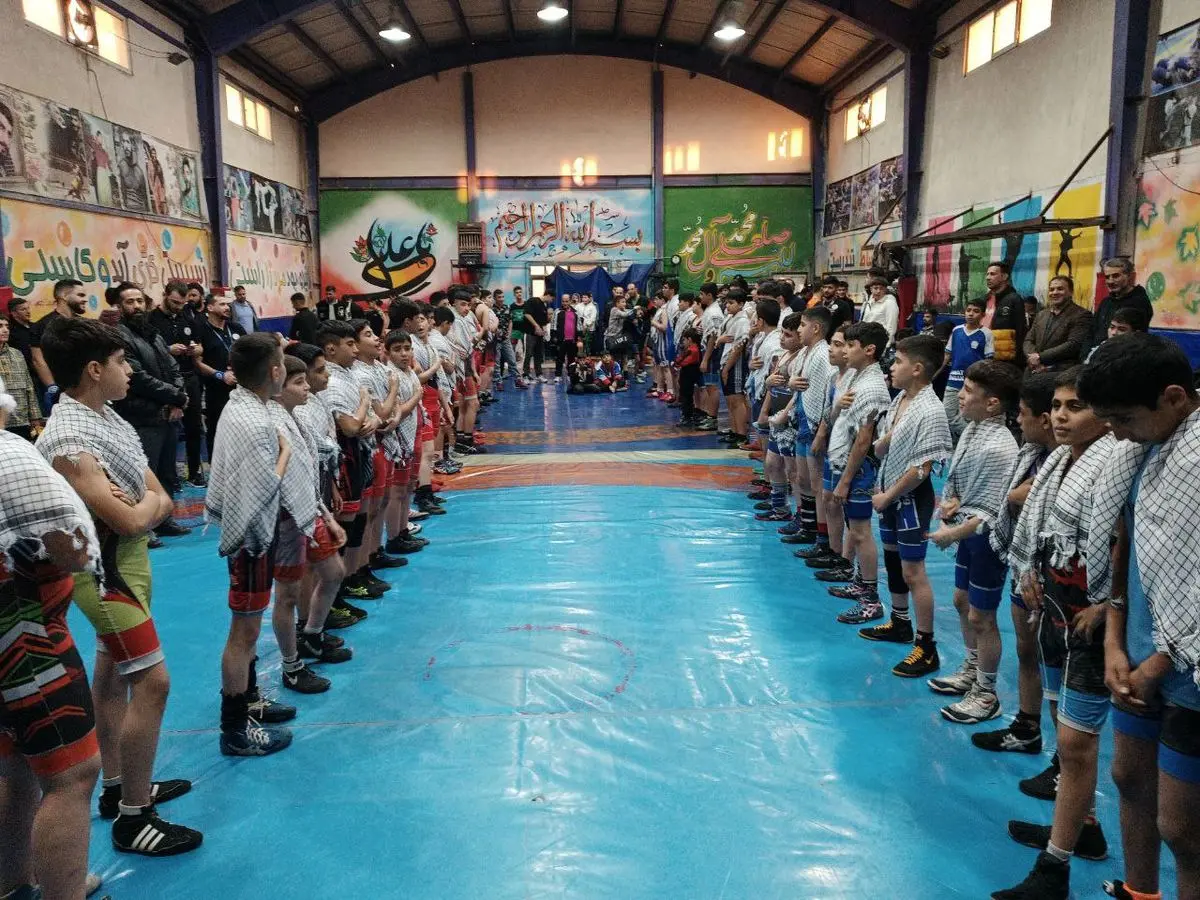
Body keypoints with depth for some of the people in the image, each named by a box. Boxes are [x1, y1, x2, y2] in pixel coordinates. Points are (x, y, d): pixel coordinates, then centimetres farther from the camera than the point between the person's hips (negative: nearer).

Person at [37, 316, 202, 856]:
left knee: (112, 673, 18)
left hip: (125, 559, 10)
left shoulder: (106, 417, 5)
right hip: (106, 566, -10)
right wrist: (145, 502, -5)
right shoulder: (69, 440, -24)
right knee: (152, 681, -8)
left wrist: (139, 504, -14)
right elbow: (128, 520, -25)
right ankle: (132, 818, 5)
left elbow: (161, 499, 6)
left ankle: (118, 788, 34)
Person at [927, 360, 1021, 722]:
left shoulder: (1000, 449, -27)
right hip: (968, 533, 9)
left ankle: (986, 695, 21)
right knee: (962, 602, 22)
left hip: (987, 538, -9)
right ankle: (971, 671, 42)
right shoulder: (971, 429, 0)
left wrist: (951, 534, -19)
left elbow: (994, 513, -24)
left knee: (980, 617, 3)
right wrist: (951, 500, -4)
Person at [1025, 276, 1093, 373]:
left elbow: (1073, 345, -12)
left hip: (1061, 373, -5)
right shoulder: (1041, 315, 20)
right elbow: (1028, 340, 15)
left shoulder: (1081, 315, -1)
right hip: (1035, 371, 5)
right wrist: (1033, 359, -7)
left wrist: (1040, 357, -14)